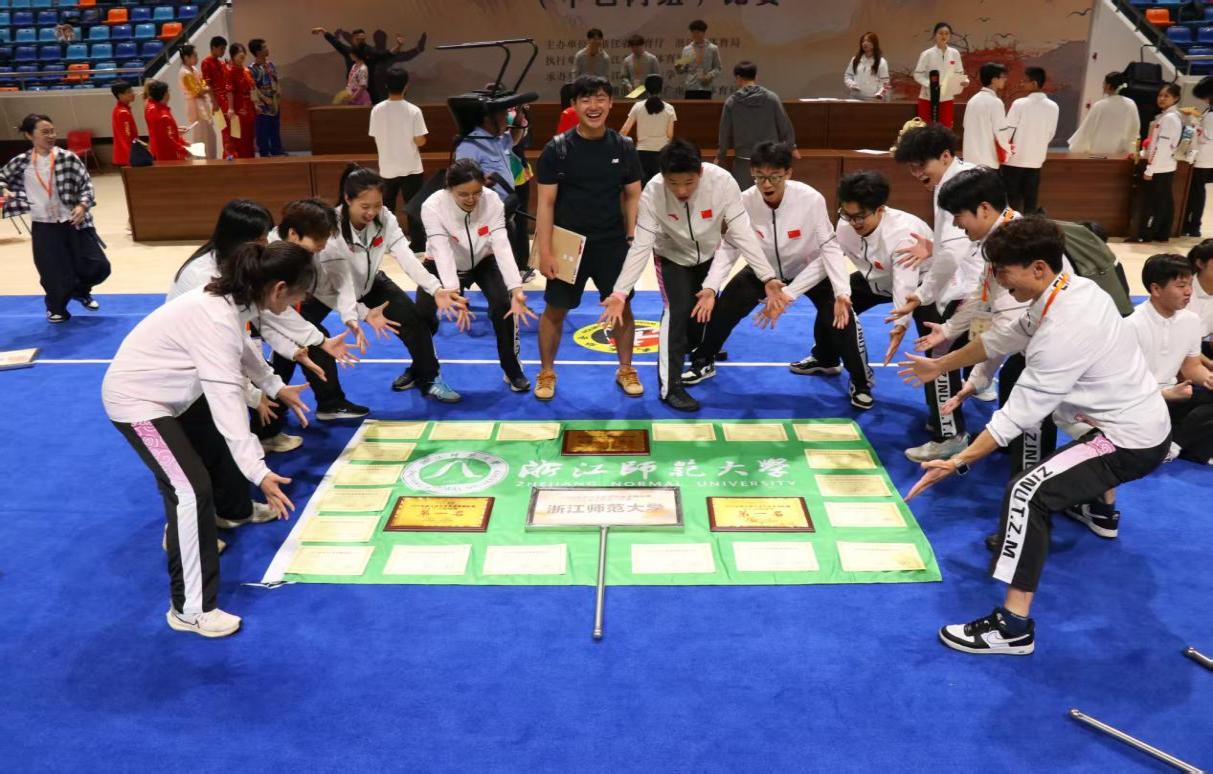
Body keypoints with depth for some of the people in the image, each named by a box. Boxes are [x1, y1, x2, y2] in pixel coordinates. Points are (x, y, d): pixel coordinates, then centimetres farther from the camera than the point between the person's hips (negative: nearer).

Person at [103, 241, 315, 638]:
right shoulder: (218, 320, -34)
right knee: (193, 490, -16)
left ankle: (183, 534, 53)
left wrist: (276, 387, 21)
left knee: (206, 451, 27)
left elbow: (241, 349, 16)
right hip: (135, 398, -10)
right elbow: (226, 400, -37)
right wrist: (259, 472, -39)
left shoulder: (232, 299, -5)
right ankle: (190, 609, -8)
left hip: (161, 392, 11)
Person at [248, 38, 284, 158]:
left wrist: (279, 99, 11)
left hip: (274, 104, 7)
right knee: (263, 132, -1)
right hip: (263, 105, -7)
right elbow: (253, 88, -15)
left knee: (275, 130, 13)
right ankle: (264, 154, 6)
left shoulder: (270, 64, 9)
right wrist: (256, 104, -20)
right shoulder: (252, 69, -13)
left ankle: (277, 152, 22)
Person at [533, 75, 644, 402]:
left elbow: (633, 197, 5)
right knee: (556, 309, 7)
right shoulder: (556, 149, -7)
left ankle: (625, 370, 27)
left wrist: (632, 240, -2)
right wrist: (545, 250, -13)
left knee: (622, 306, 9)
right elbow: (546, 202, -7)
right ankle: (546, 372, 24)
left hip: (613, 243, 2)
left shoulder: (623, 147, 1)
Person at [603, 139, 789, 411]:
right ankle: (670, 387, -8)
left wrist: (768, 278, -34)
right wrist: (620, 293, -40)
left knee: (703, 313, 13)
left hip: (708, 255, 2)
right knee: (678, 311, -19)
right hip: (671, 256, -2)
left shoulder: (722, 182, -35)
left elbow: (742, 233, -29)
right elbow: (641, 246, -31)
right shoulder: (653, 193, -34)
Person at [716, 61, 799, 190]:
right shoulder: (771, 97, -5)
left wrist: (720, 157, 14)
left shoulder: (731, 102, -6)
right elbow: (784, 125, 1)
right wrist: (792, 147, 16)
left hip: (743, 160, -1)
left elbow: (725, 133, 0)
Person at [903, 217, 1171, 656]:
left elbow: (1019, 414, -28)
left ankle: (1014, 628, -23)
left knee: (1026, 493, -22)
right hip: (1144, 419, 10)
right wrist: (940, 367, 16)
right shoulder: (1071, 287, -4)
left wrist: (959, 463, -24)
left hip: (1133, 441, -10)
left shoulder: (1064, 331, -31)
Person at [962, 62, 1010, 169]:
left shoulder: (972, 100, 10)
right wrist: (1009, 149, 4)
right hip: (987, 160, -8)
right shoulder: (995, 102, -13)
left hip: (970, 157, 8)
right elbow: (1000, 132, -14)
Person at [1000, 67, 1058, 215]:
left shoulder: (1019, 104, -12)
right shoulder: (1053, 107, 1)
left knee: (1012, 198, 4)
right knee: (1031, 198, 8)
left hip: (1015, 158, -4)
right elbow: (1050, 134, 8)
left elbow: (1007, 131, -9)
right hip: (1036, 159, 4)